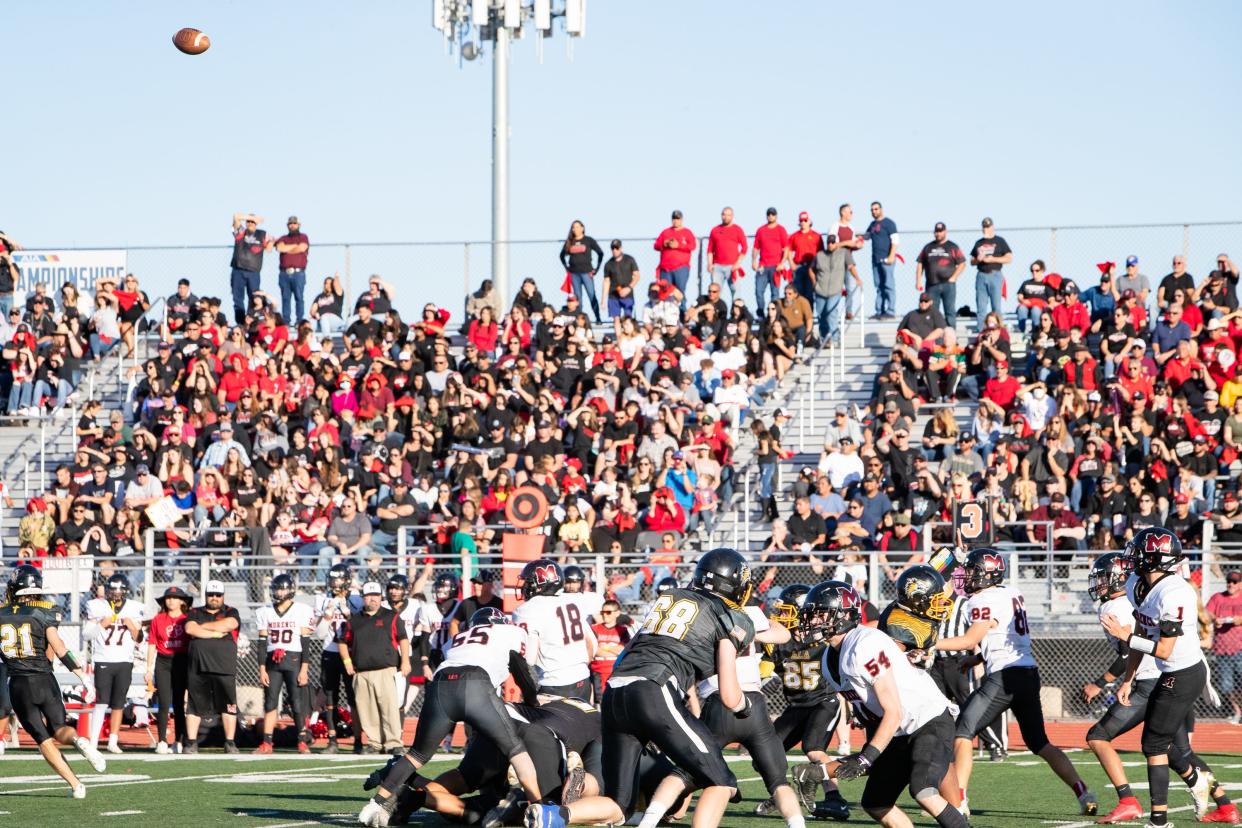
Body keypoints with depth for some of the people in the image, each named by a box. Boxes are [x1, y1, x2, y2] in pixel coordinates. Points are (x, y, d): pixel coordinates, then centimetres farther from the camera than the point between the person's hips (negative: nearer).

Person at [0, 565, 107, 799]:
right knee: (58, 729, 14)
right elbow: (59, 649, -10)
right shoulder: (45, 612, -4)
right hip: (44, 680, -1)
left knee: (44, 740, 7)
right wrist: (83, 677, -8)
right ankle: (77, 740, -22)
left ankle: (75, 784, -3)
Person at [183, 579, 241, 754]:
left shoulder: (230, 613, 13)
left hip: (224, 667, -1)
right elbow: (190, 629, -5)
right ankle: (191, 743, 7)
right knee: (195, 705, 3)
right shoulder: (195, 613, 15)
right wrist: (216, 633, -9)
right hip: (198, 667, 1)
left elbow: (229, 624, -10)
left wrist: (203, 627, -1)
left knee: (228, 705, -3)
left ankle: (230, 743, 1)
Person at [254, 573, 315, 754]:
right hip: (272, 662, 3)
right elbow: (262, 643, 10)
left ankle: (302, 741, 3)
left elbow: (305, 643, -3)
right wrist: (262, 669, 3)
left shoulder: (302, 611, 0)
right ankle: (267, 743, 0)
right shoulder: (265, 613, 11)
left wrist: (304, 669, -9)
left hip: (294, 662, -3)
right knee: (270, 702, 0)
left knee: (298, 703, -5)